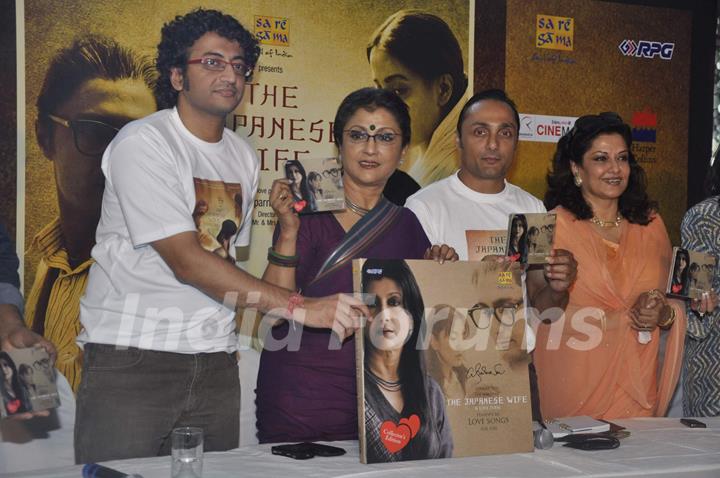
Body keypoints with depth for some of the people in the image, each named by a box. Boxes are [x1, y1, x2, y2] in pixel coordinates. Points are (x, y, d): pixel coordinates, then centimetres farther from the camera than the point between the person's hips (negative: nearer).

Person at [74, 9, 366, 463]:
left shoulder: (243, 156, 13)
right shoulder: (142, 143, -10)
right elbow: (186, 261, -19)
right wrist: (299, 306, -23)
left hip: (215, 365, 6)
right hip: (132, 357, -6)